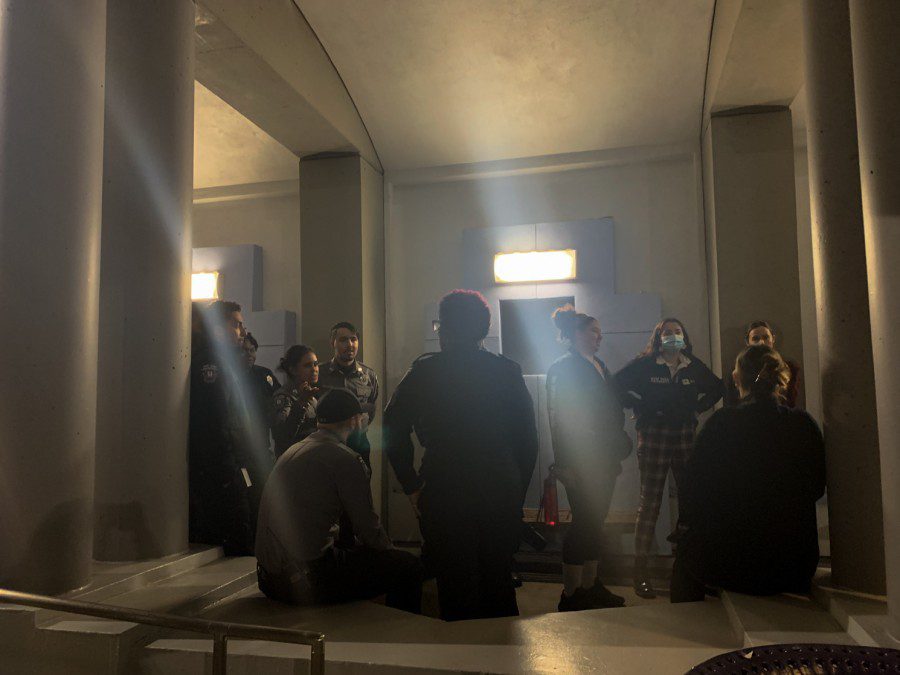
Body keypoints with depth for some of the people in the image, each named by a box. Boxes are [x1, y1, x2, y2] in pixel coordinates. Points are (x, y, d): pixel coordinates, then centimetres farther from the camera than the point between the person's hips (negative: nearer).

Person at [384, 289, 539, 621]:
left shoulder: (423, 372, -5)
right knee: (499, 585, 19)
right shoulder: (507, 370, 1)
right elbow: (528, 439, 2)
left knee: (456, 594, 10)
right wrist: (517, 491, 9)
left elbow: (393, 430, -8)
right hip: (502, 497, 3)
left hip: (444, 496, -2)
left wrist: (412, 487, -1)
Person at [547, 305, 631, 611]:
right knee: (584, 523, -4)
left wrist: (616, 454, 19)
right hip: (581, 463, -8)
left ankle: (591, 586, 26)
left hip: (604, 460, 8)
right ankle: (571, 595, 7)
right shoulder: (563, 368, -10)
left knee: (595, 521, 14)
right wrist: (566, 465, -19)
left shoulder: (598, 366, 15)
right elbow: (558, 419, -15)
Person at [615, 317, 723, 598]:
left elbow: (716, 387, 25)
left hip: (685, 436, 4)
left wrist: (699, 406, 11)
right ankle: (640, 572, 3)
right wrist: (638, 405, -8)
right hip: (653, 437, -4)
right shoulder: (645, 364, -1)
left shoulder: (694, 366, 11)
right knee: (649, 503, -3)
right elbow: (617, 383, -4)